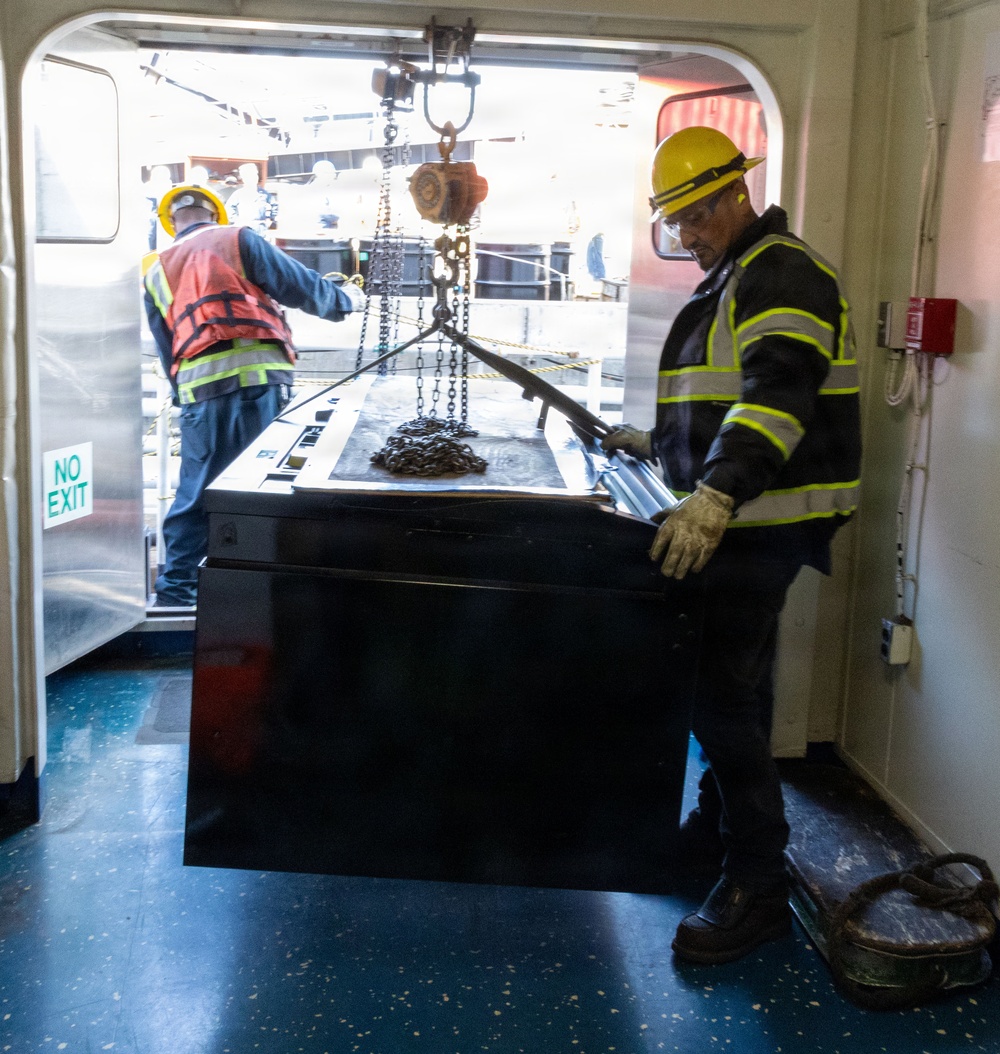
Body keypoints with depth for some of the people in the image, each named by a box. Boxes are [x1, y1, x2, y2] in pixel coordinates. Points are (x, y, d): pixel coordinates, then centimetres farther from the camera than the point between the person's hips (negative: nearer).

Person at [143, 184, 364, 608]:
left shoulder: (156, 274, 22)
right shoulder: (237, 239, 8)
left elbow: (166, 350, 22)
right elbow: (299, 285, 6)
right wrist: (346, 299, 22)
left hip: (196, 389, 4)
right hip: (256, 377, -4)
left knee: (194, 492, 11)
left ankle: (175, 589, 15)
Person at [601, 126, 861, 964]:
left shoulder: (782, 273, -13)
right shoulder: (731, 281, 21)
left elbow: (778, 391, -29)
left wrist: (716, 495, -40)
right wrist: (660, 443, 24)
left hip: (762, 520, -10)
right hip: (732, 517, 10)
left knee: (724, 694, -11)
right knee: (729, 683, 18)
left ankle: (757, 886, -2)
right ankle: (716, 832, 32)